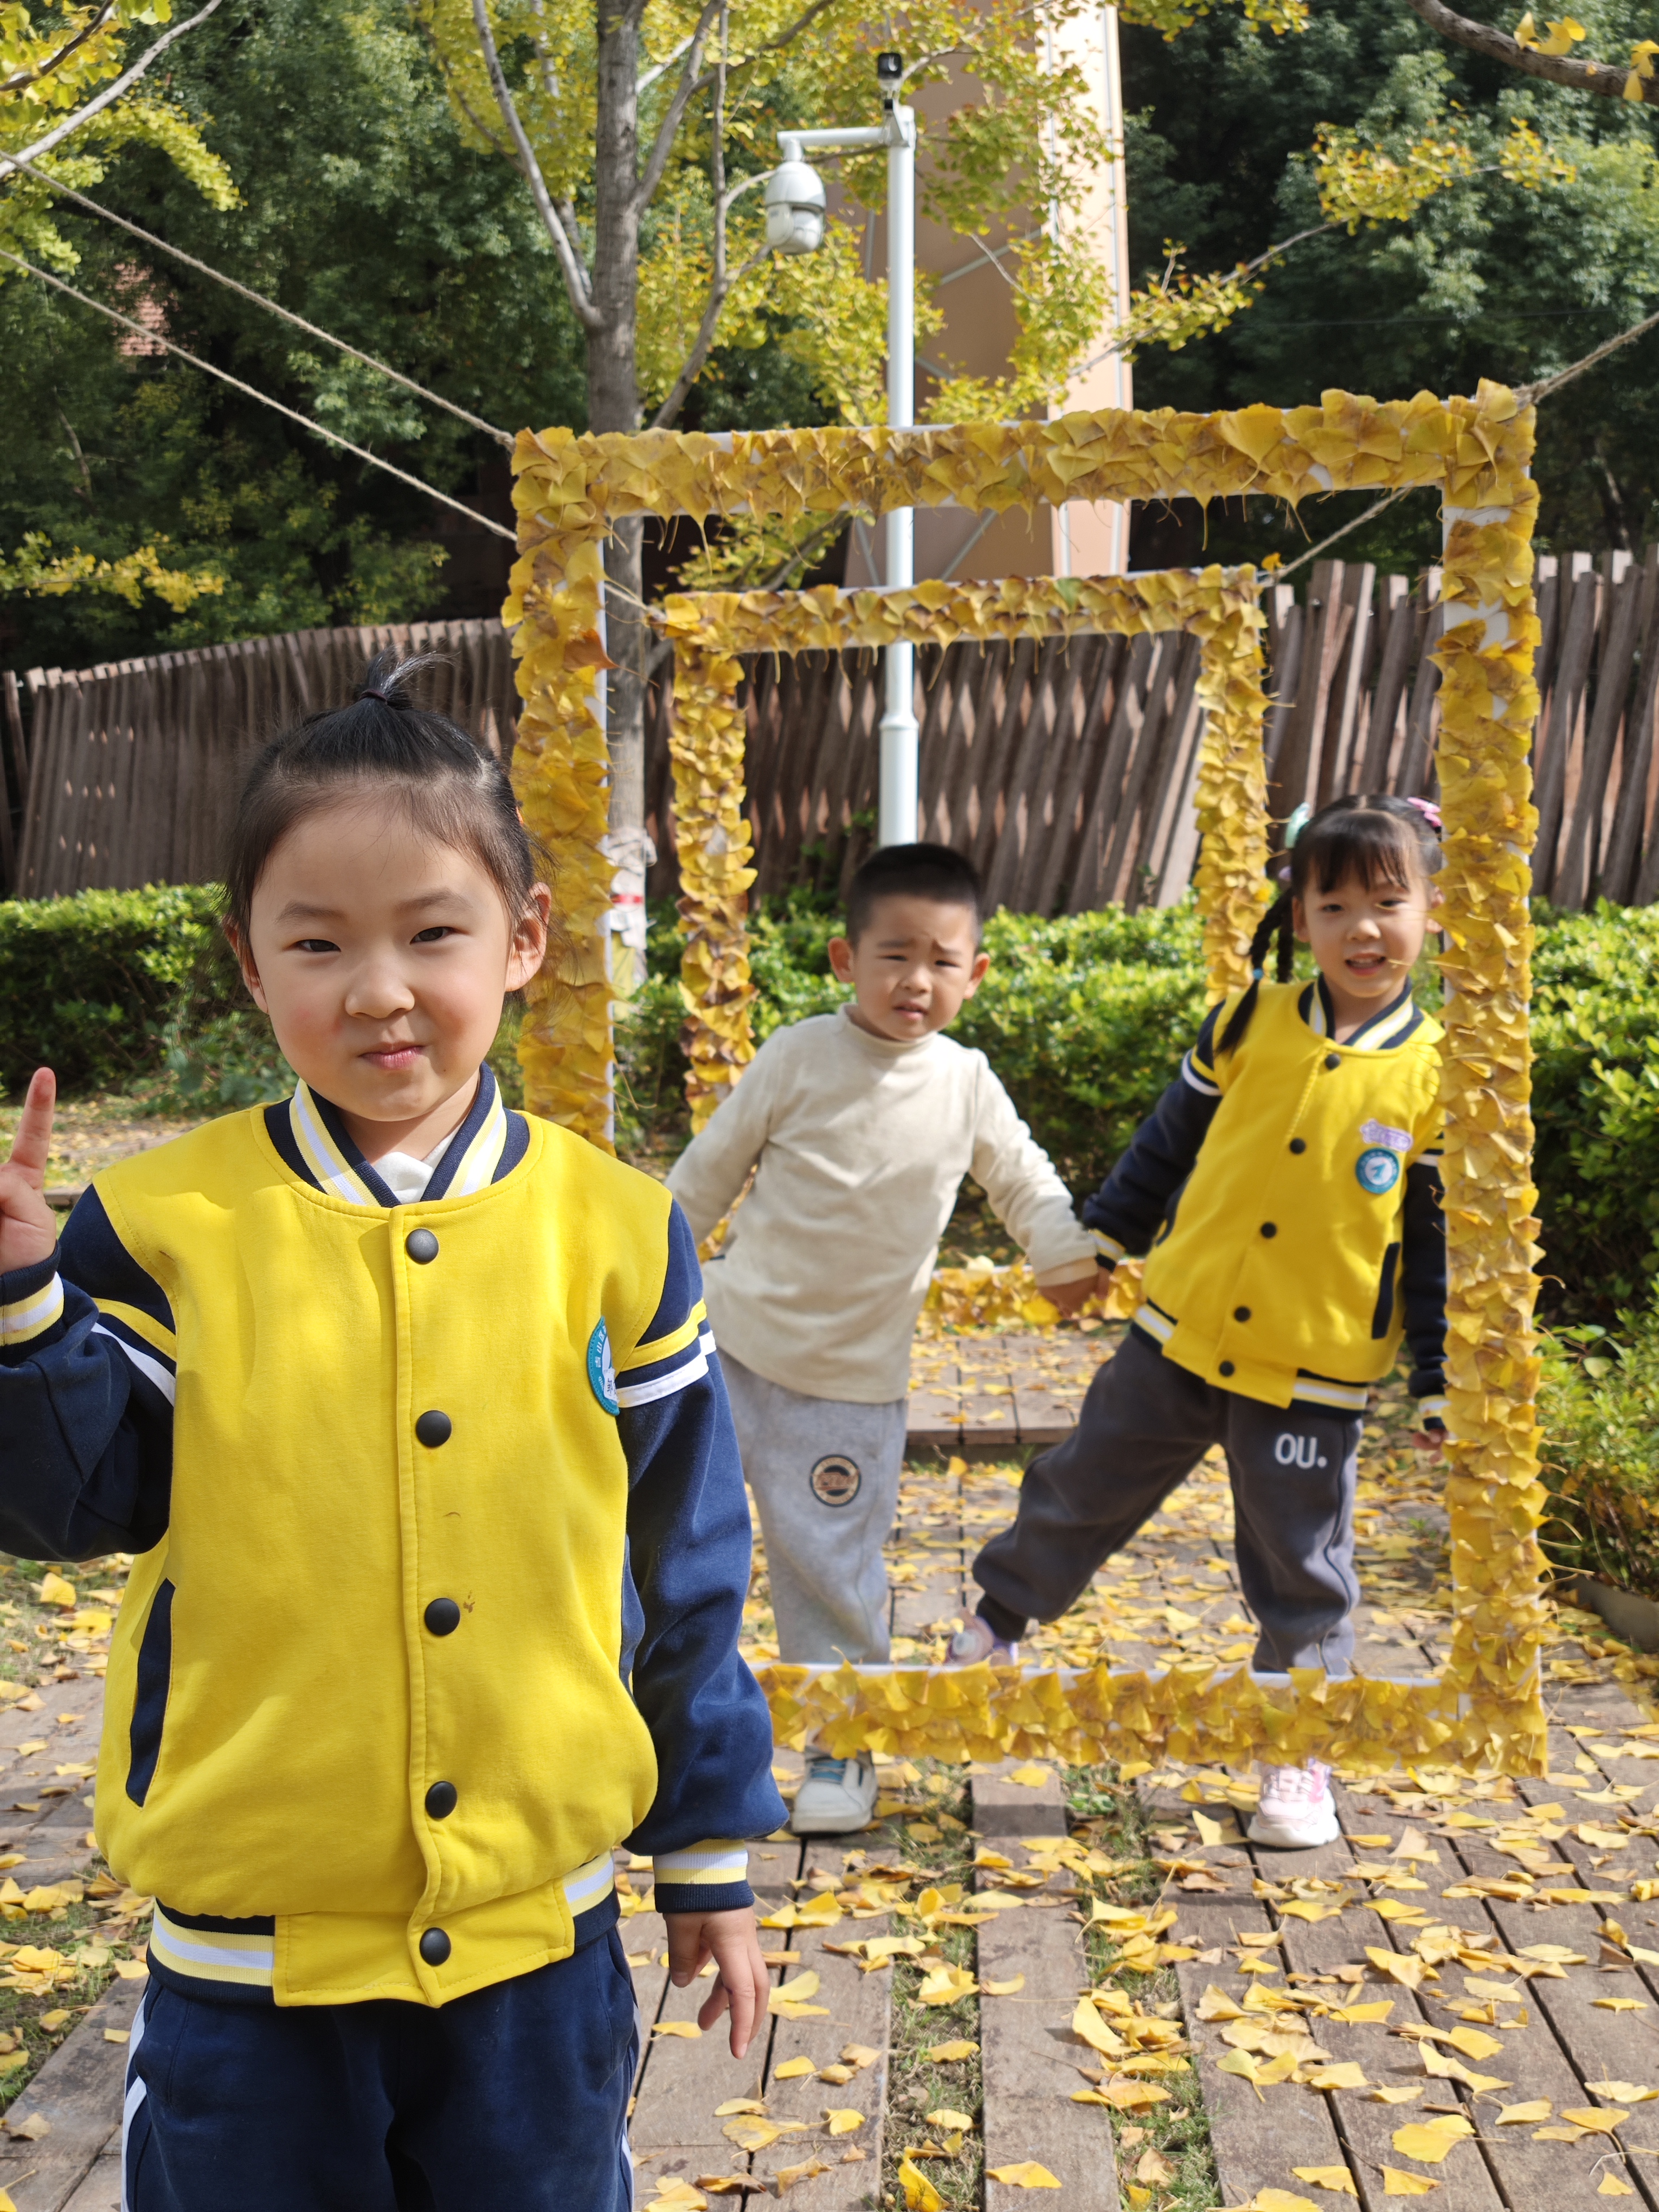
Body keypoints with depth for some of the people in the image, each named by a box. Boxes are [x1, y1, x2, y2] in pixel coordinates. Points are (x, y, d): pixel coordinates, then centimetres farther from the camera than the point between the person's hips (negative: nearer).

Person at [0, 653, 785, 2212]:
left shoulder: (614, 1232, -5)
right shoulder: (164, 1228, -8)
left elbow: (685, 1564, 1)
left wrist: (709, 1857, 7)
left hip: (539, 1932, 1)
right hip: (246, 1960, 0)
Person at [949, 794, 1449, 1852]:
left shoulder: (1437, 1075, -6)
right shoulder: (1248, 1026, -1)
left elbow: (1441, 1239, -1)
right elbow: (1169, 1143, 11)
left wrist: (1441, 1380, -1)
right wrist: (1102, 1237, 11)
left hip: (1317, 1374, -2)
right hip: (1180, 1337, 2)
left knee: (1302, 1568, 10)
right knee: (1081, 1491, 13)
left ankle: (1301, 1757, 28)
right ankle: (995, 1629, 37)